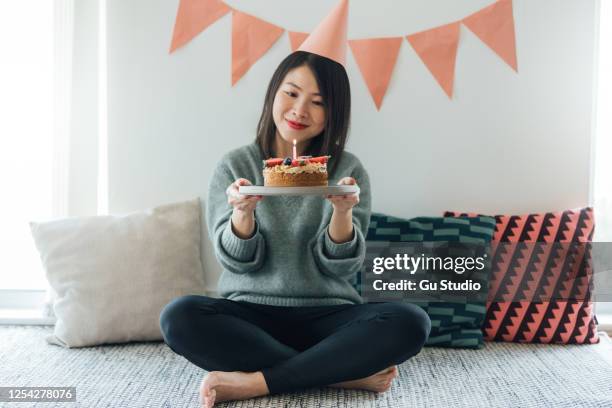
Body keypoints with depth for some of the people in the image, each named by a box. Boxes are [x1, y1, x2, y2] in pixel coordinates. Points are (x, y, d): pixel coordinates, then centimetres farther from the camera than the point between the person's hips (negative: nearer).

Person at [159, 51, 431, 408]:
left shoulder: (348, 170, 2)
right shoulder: (235, 165, 3)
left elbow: (342, 268, -3)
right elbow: (238, 262, -2)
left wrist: (342, 213, -22)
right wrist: (243, 213, -22)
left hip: (326, 316, 0)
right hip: (250, 315, 1)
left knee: (410, 322, -27)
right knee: (180, 316, -30)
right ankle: (348, 374, -21)